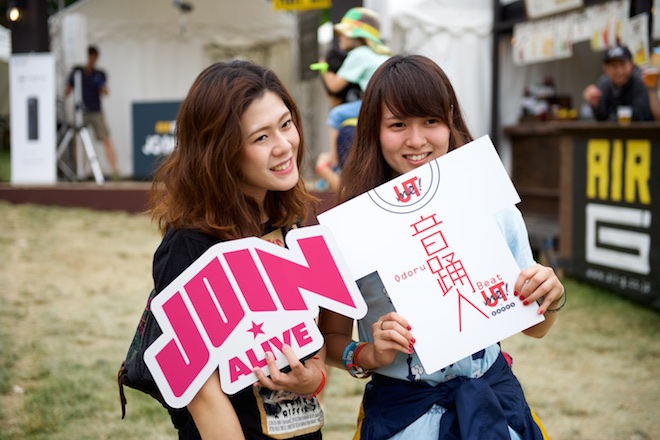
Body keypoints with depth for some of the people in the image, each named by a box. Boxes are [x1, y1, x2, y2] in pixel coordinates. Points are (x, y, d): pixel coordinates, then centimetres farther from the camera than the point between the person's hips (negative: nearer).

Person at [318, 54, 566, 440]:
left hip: (493, 396, 2)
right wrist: (369, 356, -17)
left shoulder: (495, 209, -1)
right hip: (401, 408, -2)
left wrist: (552, 299, -9)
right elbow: (331, 338, 2)